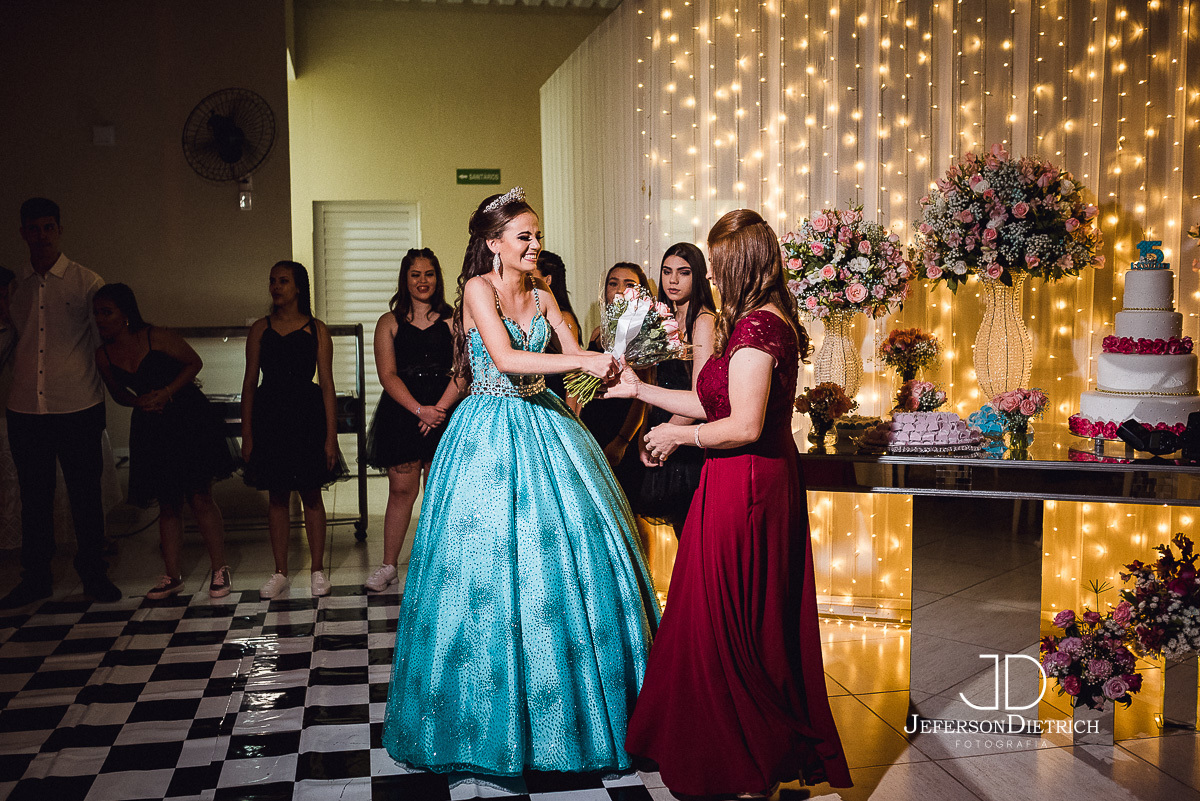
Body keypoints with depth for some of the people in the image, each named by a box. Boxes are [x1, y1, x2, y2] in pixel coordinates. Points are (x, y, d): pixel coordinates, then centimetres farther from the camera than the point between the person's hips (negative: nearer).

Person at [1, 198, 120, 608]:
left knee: (85, 494, 5)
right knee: (34, 496, 11)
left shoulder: (87, 282, 0)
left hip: (78, 409, -3)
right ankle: (36, 578, 23)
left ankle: (94, 573, 19)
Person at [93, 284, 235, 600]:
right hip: (150, 428, 4)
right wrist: (140, 401, -7)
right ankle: (172, 575, 18)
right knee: (168, 505, 8)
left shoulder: (157, 337, -13)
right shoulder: (104, 356, 1)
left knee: (199, 498, -4)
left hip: (189, 419, -4)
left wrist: (167, 392, -16)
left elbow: (194, 362, -5)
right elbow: (118, 393, 15)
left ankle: (220, 569, 7)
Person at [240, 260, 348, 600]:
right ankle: (280, 572, 18)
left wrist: (331, 436, -7)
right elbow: (250, 383, 6)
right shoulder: (260, 329, 6)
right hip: (270, 417, 2)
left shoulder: (316, 330, 1)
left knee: (311, 495, 4)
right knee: (277, 497, 7)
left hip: (308, 416, -2)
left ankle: (318, 570, 16)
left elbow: (326, 384, -1)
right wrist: (246, 435, 1)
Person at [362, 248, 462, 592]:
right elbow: (388, 375, -1)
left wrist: (439, 408, -13)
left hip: (445, 413, 0)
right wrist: (420, 410, -13)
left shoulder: (452, 321, 8)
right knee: (401, 489, 0)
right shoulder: (389, 323, 8)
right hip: (401, 413, 0)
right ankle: (388, 566, 10)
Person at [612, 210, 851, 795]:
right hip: (769, 479, 10)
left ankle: (747, 767, 17)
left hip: (741, 485, -10)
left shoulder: (754, 327, -18)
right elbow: (714, 403, 16)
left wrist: (678, 435, -9)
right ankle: (782, 751, 32)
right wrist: (641, 390, 19)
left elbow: (744, 426, -24)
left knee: (727, 629, 3)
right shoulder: (772, 320, 13)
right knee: (760, 624, 18)